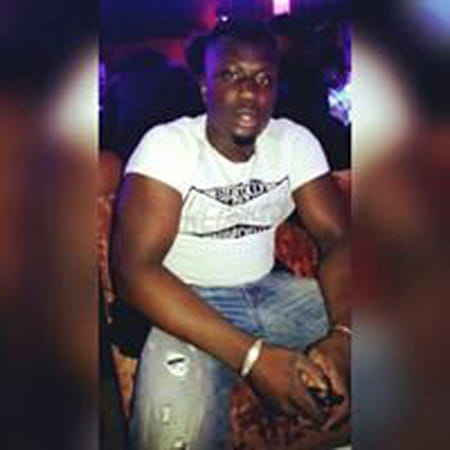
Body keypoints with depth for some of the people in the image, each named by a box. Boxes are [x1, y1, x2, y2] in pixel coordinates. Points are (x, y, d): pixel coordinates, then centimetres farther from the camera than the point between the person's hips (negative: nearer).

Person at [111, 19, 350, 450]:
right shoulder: (166, 144, -14)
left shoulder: (296, 141, 0)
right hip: (189, 305, -4)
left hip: (270, 291, 5)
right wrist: (252, 356, -32)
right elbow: (133, 266, -23)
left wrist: (342, 334, -27)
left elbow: (337, 237, -4)